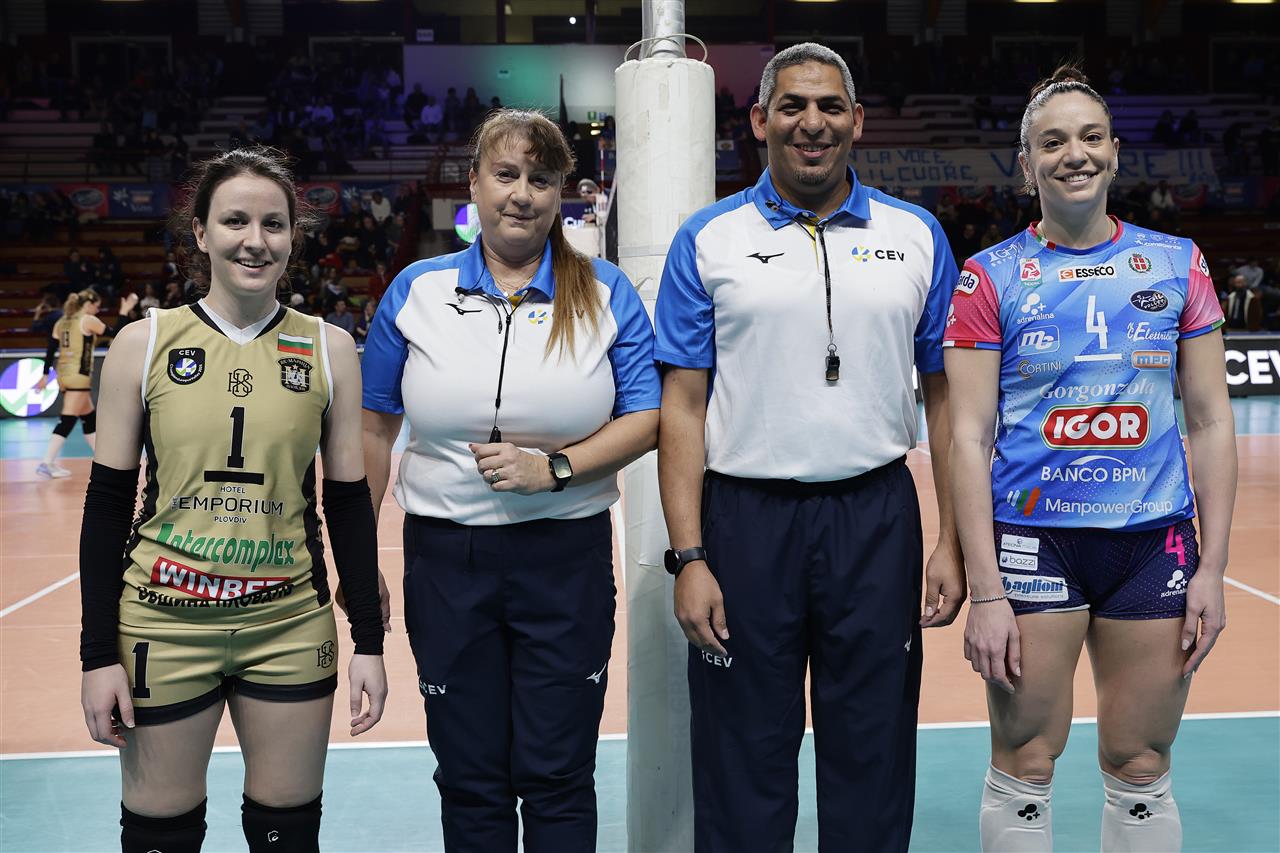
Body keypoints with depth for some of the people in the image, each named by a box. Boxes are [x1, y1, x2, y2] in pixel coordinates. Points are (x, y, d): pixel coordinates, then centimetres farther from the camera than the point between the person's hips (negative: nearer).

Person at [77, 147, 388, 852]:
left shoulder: (329, 350, 1)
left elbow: (348, 501, 5)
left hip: (291, 626, 1)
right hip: (164, 625, -1)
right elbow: (108, 503, 0)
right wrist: (99, 654, -3)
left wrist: (369, 641, 2)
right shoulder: (144, 344, -2)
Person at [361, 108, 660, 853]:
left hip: (566, 559, -1)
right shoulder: (416, 291, 3)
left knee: (558, 778, 7)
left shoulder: (605, 293, 0)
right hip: (446, 558, 1)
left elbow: (645, 420, -3)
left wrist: (557, 468, -18)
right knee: (469, 780, 13)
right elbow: (375, 428, 7)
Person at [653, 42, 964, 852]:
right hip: (747, 519, -1)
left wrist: (954, 543, 1)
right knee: (744, 762, 10)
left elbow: (946, 395, 7)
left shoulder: (917, 236, 7)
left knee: (873, 756, 12)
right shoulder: (708, 240, 2)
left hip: (876, 518, 1)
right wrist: (689, 557, -8)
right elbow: (683, 406, -2)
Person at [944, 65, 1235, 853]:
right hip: (1033, 541, -2)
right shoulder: (991, 277, -2)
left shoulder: (1177, 263, 4)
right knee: (1024, 769, 5)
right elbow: (970, 438, -5)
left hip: (1155, 542, 2)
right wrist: (986, 592, -11)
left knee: (1141, 772, 11)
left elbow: (1212, 422, 5)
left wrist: (1212, 571, -1)